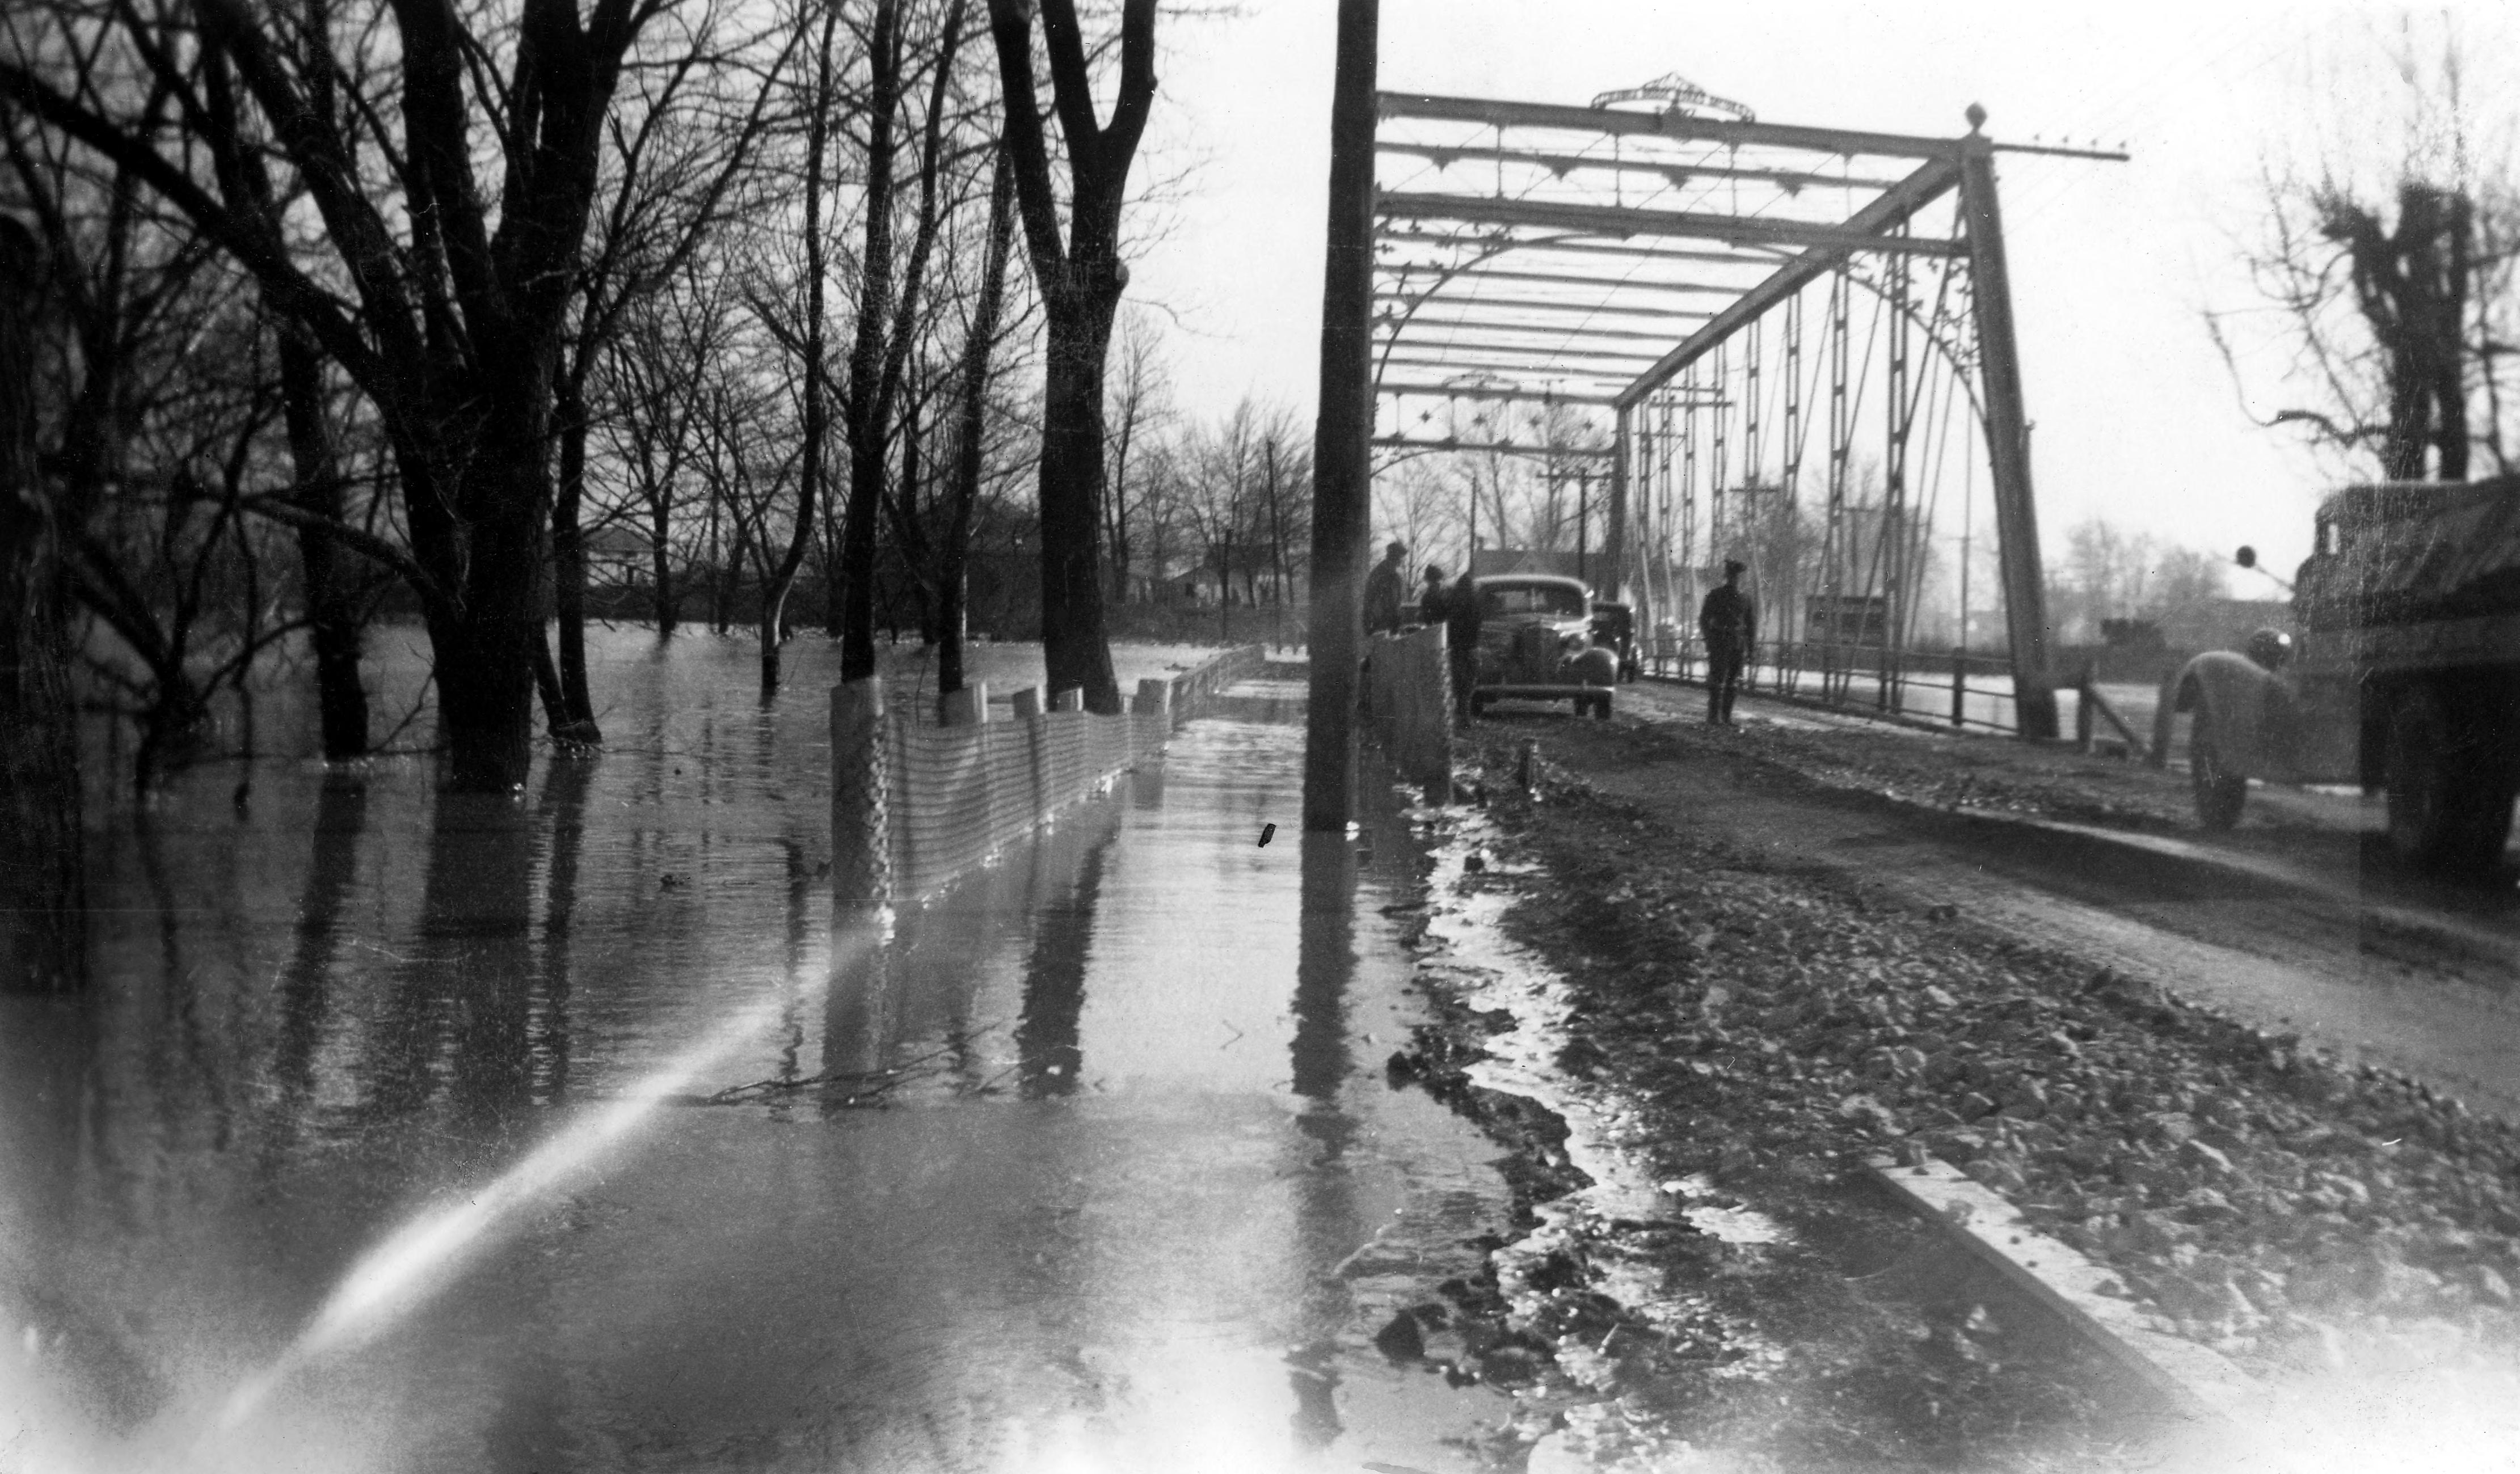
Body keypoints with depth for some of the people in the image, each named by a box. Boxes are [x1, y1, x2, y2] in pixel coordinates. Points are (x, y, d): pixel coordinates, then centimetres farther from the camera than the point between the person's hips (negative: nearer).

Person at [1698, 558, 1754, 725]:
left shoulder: (1745, 597, 10)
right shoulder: (1715, 595, -1)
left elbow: (1752, 623, 16)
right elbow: (1704, 619, -1)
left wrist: (1751, 646, 10)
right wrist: (1710, 641, -9)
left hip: (1738, 646, 4)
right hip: (1719, 644, -4)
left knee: (1733, 683, 4)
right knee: (1717, 681, -8)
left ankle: (1726, 717, 9)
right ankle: (1713, 716, -5)